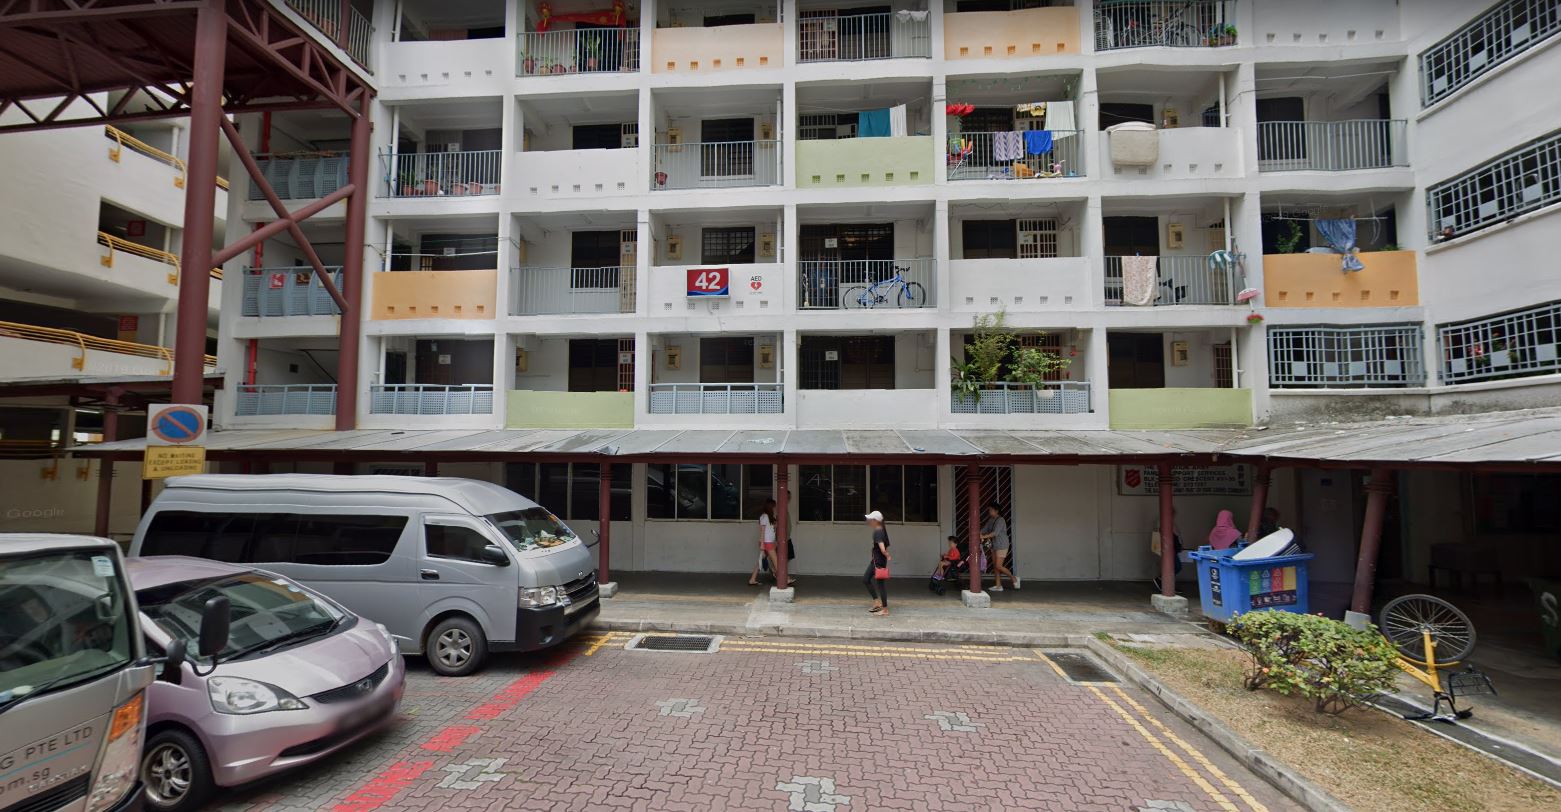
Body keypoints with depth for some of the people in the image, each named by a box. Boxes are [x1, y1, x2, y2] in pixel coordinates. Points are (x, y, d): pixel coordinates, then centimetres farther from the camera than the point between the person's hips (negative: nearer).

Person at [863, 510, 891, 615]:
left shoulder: (877, 532, -21)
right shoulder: (881, 530, 8)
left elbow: (882, 549, -30)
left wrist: (887, 556, -13)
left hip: (879, 562, -10)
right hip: (875, 560, 10)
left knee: (880, 584, 0)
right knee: (866, 579, 17)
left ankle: (885, 610, 11)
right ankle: (877, 602, 23)